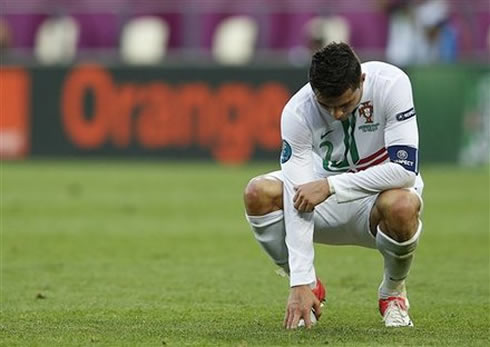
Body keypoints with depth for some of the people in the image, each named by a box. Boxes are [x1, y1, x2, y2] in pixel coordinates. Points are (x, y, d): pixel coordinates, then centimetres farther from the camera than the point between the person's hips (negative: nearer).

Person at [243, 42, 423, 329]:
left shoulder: (391, 84, -26)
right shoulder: (298, 112, -22)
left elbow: (405, 169, -31)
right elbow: (298, 199, -26)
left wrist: (331, 185, -33)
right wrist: (300, 283, -31)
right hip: (328, 210, 2)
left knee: (401, 205, -38)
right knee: (259, 193, -24)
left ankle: (393, 291, -6)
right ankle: (311, 287, -1)